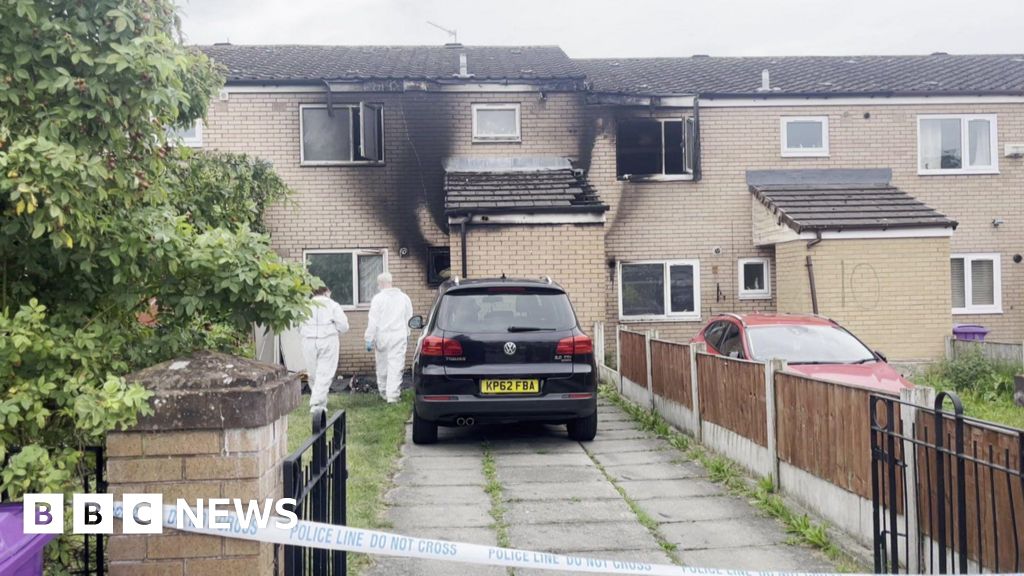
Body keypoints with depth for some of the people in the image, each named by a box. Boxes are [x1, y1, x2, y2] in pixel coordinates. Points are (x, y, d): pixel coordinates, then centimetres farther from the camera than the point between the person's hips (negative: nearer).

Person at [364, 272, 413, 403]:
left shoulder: (378, 298, -7)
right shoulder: (404, 297, 6)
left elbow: (373, 321, -9)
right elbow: (409, 319, 13)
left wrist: (369, 339, -6)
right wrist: (407, 335, 25)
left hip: (382, 337, -2)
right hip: (399, 337, 2)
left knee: (382, 366, 12)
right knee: (396, 366, -2)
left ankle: (383, 392, 25)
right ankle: (393, 395, -8)